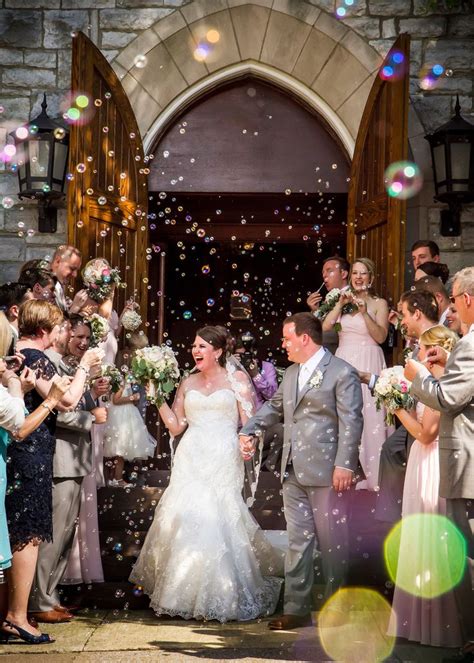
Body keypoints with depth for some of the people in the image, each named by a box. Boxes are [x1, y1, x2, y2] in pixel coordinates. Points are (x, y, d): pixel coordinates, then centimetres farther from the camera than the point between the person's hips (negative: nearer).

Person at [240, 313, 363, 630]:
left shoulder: (342, 372, -7)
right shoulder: (291, 374, 17)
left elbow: (351, 421, -12)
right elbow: (274, 406, 31)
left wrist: (345, 464, -18)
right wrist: (249, 430, 18)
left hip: (327, 473, -7)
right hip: (294, 473, 7)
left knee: (333, 544, 2)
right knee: (297, 541, 10)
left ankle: (337, 611, 14)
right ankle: (297, 609, 16)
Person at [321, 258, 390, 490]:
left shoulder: (379, 303, 2)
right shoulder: (344, 300, 13)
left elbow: (380, 336, -10)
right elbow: (325, 327, 0)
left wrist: (364, 312, -17)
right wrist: (340, 304, -7)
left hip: (368, 364, -4)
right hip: (344, 361, 4)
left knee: (368, 417, -5)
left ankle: (370, 473, 4)